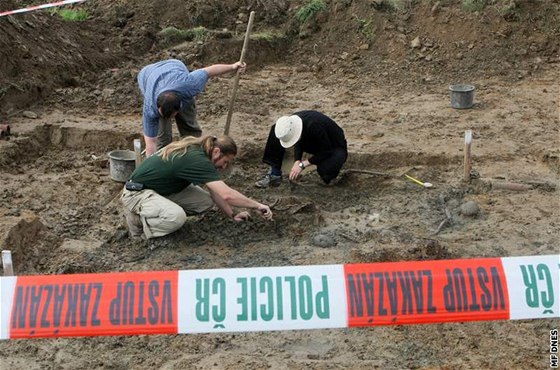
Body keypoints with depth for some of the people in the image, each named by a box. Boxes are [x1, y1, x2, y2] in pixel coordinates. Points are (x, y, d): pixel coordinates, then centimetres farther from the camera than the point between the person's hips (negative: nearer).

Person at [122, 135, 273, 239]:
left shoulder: (198, 150, 2)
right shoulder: (198, 160, -27)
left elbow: (215, 191, 12)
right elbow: (227, 195, -33)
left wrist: (232, 215, 8)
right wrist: (257, 205, -22)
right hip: (136, 193, -10)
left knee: (205, 201, -4)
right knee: (177, 217, -37)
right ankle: (138, 218, -8)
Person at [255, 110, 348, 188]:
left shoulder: (314, 126, -39)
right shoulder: (292, 122, -19)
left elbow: (326, 151, -29)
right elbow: (299, 143, -2)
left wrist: (302, 164, -26)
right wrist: (297, 161, -19)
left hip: (335, 147, -6)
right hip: (315, 143, 6)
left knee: (324, 170, -42)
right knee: (275, 131, -11)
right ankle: (275, 174, -6)